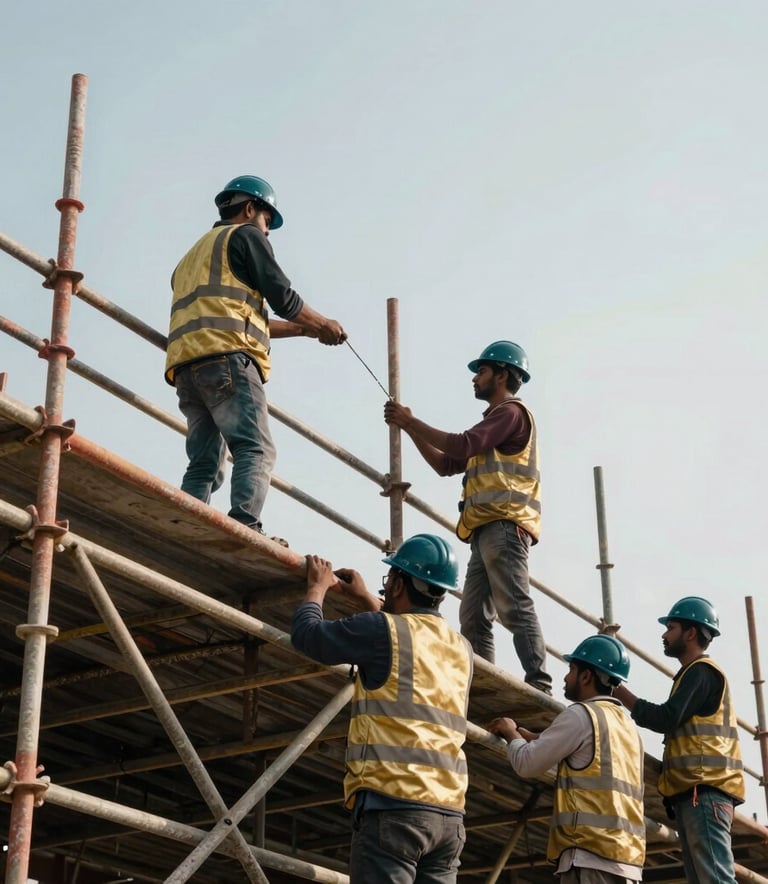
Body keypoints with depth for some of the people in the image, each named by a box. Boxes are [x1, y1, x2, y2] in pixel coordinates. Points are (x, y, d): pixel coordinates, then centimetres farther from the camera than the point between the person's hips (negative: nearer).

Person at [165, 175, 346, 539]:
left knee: (205, 464, 5)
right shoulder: (245, 235, 11)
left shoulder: (194, 254, 36)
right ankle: (245, 528, -33)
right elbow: (282, 296, 3)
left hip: (186, 365, 8)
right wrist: (322, 325, 19)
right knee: (255, 449, -16)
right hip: (226, 358, -8)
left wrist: (301, 329, 35)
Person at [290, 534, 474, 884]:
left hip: (393, 805, -7)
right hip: (448, 812, 7)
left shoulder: (382, 630, -4)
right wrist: (365, 599, 44)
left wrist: (318, 586, 26)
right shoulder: (461, 648, 18)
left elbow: (306, 633, 8)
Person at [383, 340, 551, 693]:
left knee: (514, 607, -19)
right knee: (473, 619, 2)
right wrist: (410, 428, 18)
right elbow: (445, 464, 29)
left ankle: (538, 685, -25)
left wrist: (412, 421, -7)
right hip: (485, 530, 10)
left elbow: (464, 445, -15)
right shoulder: (493, 423, 30)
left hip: (504, 525, -10)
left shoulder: (512, 412, 0)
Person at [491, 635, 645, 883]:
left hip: (592, 854, -8)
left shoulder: (582, 715, -4)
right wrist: (523, 733, 31)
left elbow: (527, 763, -3)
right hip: (626, 855, 8)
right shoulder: (628, 727, 21)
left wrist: (511, 733, 17)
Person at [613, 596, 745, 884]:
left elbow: (667, 718, -14)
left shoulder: (701, 671, -4)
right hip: (695, 791, 10)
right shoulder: (697, 674, 27)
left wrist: (621, 693, -7)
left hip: (703, 790, -10)